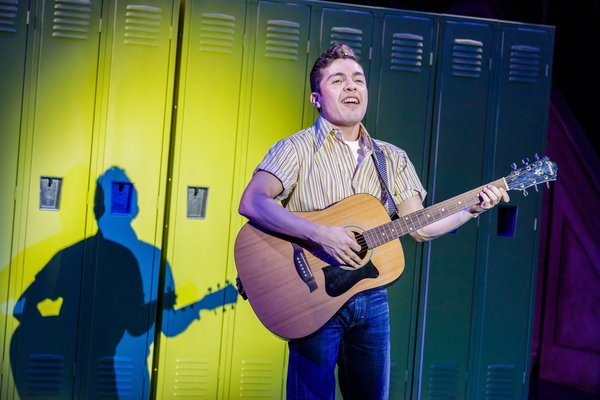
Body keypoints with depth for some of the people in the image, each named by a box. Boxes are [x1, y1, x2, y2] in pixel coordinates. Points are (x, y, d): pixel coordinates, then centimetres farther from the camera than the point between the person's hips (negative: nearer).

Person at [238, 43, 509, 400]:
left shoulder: (393, 158, 11)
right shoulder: (298, 149, -6)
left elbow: (421, 226, 8)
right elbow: (251, 203, -20)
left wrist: (473, 209, -7)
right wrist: (320, 234, -29)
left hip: (372, 299, 5)